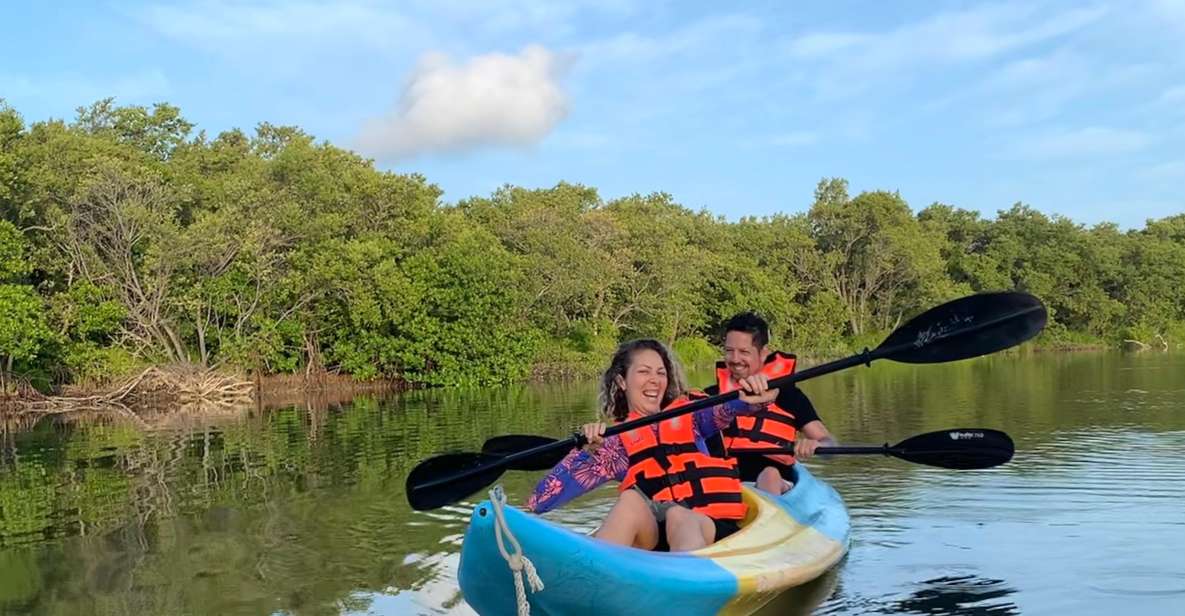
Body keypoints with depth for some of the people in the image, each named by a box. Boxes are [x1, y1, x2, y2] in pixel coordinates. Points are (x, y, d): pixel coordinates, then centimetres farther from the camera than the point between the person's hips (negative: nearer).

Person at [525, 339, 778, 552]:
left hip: (712, 531, 0)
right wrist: (586, 451, -14)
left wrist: (752, 401, -31)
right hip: (654, 537, 0)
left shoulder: (689, 412, 17)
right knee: (631, 499, -27)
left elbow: (721, 411, -8)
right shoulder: (616, 441, 13)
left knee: (678, 517, -32)